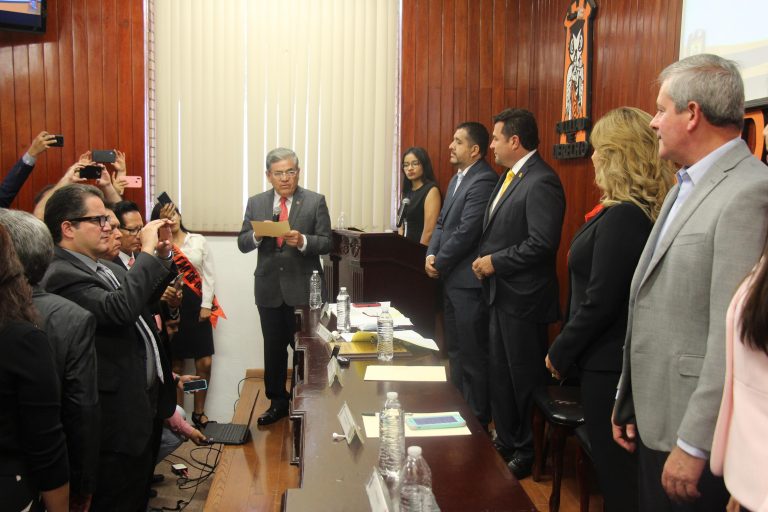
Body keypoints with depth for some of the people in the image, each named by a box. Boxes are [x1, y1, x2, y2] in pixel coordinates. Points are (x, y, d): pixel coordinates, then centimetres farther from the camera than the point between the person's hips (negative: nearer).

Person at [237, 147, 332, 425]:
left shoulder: (315, 201, -2)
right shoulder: (256, 202, 6)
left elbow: (326, 243, -6)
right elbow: (242, 244, 4)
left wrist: (303, 241, -24)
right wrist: (257, 235, -17)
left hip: (303, 288, -3)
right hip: (269, 288, 3)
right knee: (273, 349, 13)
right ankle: (278, 402, 28)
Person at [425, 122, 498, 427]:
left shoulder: (483, 181, -17)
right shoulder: (458, 178, 16)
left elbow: (466, 232, -22)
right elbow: (442, 222, 16)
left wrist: (440, 264, -11)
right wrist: (431, 255, 0)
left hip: (469, 281, -10)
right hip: (451, 279, 10)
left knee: (473, 355, 1)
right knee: (455, 351, 19)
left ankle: (478, 420, 14)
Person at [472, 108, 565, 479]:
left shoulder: (541, 182, -18)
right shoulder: (509, 176, 13)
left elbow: (543, 242, -25)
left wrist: (496, 263, -17)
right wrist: (484, 258, 3)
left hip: (523, 298, -10)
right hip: (501, 294, 10)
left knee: (524, 378, 4)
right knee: (500, 374, 19)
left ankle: (529, 454, 21)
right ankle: (506, 442, 34)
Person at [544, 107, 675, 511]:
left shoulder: (622, 216, -23)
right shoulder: (643, 211, 6)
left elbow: (600, 303, -23)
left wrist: (560, 353, -10)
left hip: (608, 364, -9)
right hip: (617, 358, 9)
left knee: (613, 467, 6)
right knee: (621, 463, 21)